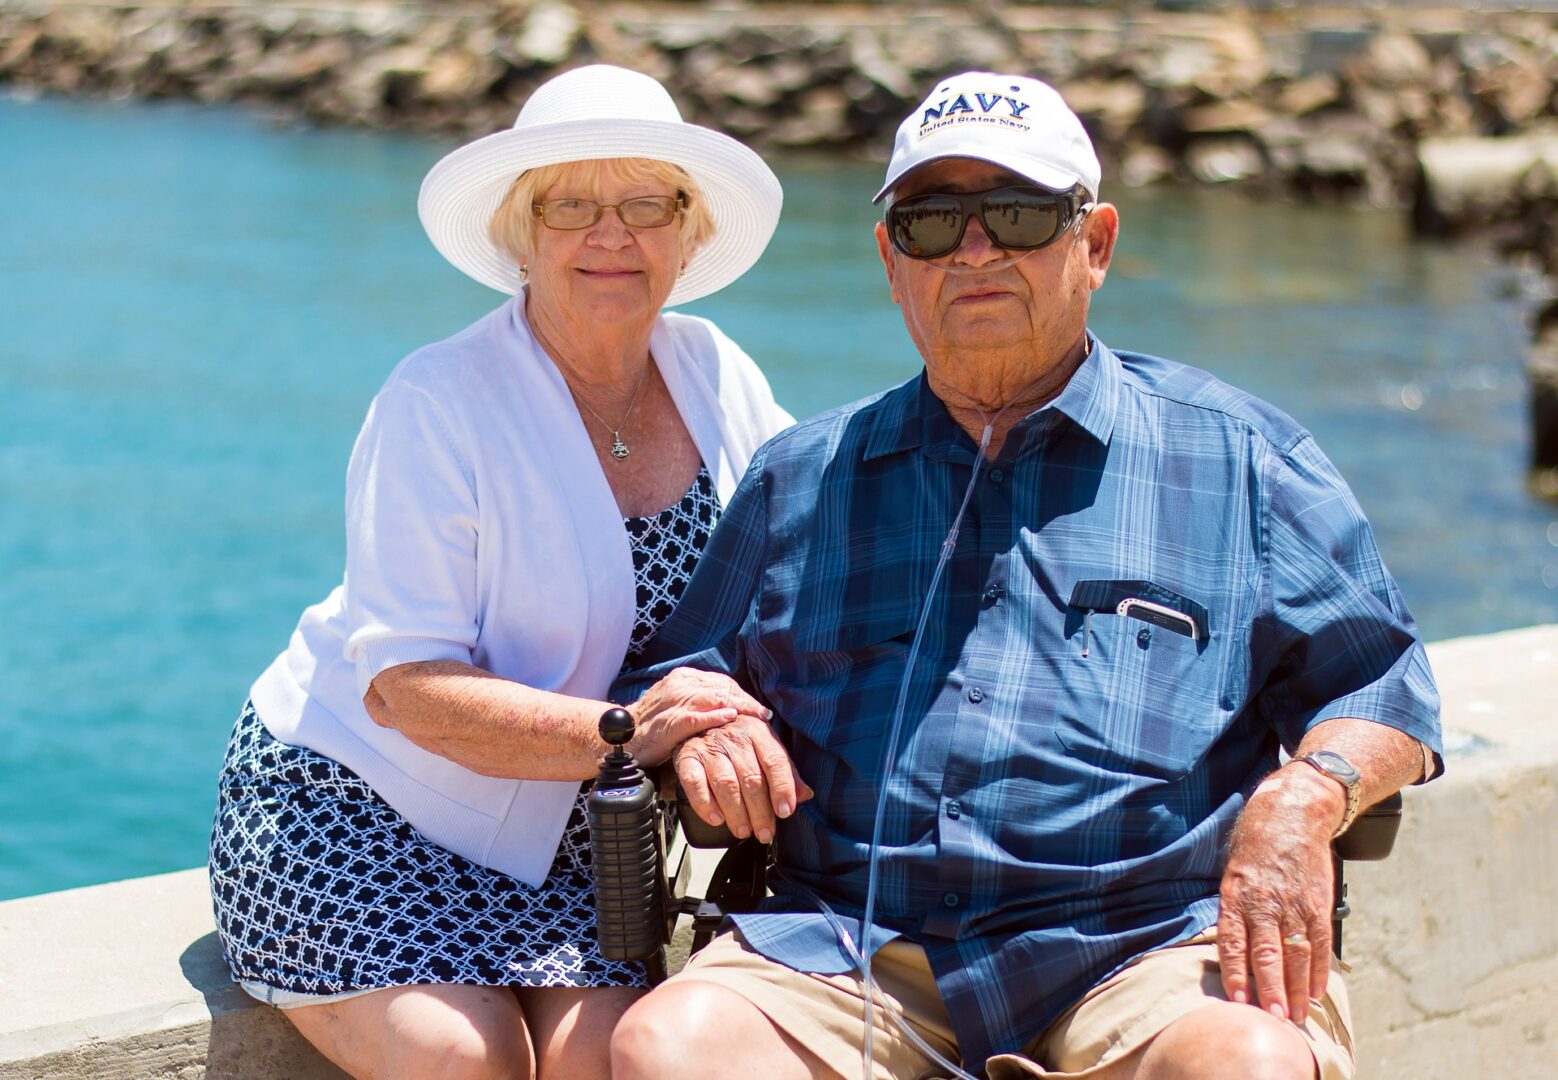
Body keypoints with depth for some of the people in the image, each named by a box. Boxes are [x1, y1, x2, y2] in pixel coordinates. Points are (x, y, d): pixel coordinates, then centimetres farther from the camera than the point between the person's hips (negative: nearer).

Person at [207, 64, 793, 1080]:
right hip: (348, 804, -4)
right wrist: (620, 731, -35)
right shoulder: (440, 404, -17)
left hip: (560, 842, 4)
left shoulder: (716, 376, -1)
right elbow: (404, 685, -22)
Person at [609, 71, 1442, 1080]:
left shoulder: (1239, 455, 16)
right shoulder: (802, 477, 22)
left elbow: (1379, 685, 11)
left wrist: (1303, 800, -10)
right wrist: (698, 724, 1)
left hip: (1154, 945, -1)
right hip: (850, 950, 2)